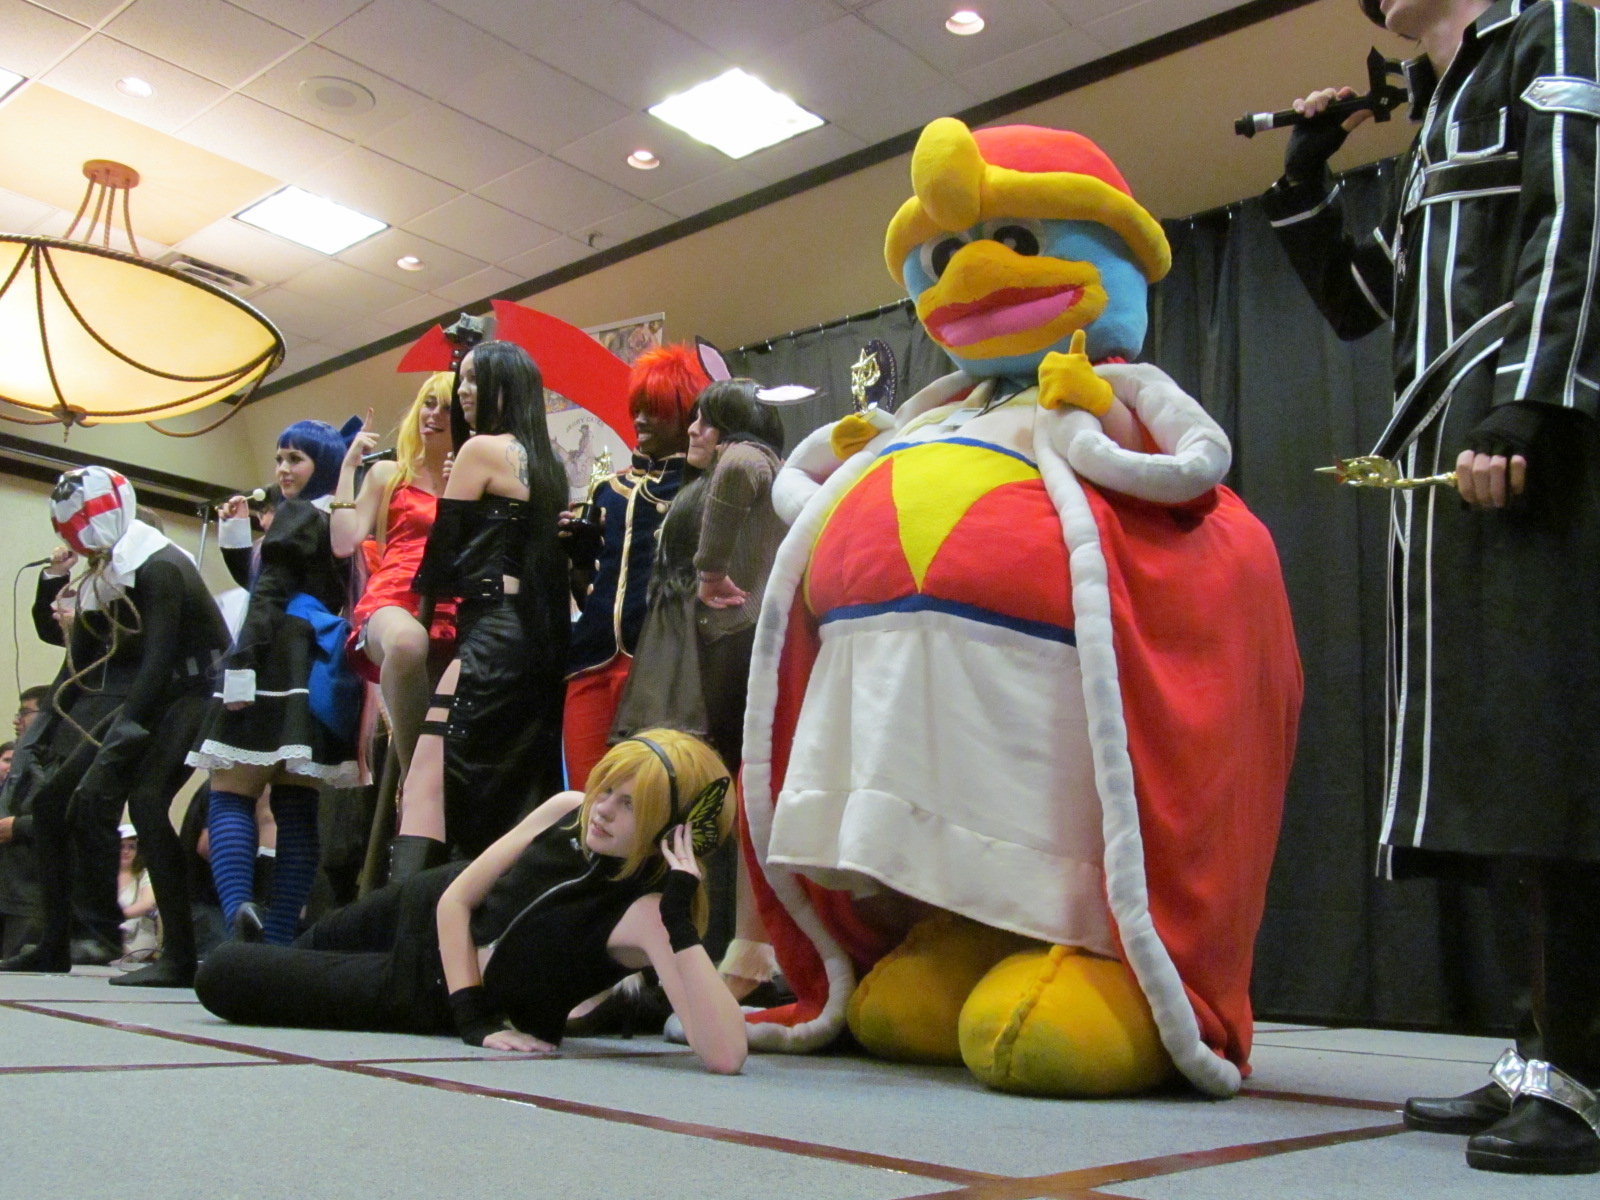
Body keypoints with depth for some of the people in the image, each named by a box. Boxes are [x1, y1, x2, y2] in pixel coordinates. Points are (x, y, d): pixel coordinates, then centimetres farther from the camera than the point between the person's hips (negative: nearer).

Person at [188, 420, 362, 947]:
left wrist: (240, 664, -17)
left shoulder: (296, 516, -2)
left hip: (280, 665, -7)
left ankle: (237, 910, -27)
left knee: (230, 794, -7)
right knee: (296, 807, 4)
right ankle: (279, 939, 1)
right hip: (324, 669, 7)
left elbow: (270, 596, -12)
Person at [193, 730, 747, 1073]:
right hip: (428, 908, 4)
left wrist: (681, 922, -53)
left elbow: (725, 1055, -49)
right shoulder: (567, 810, -21)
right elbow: (457, 897, -11)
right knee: (308, 945, 33)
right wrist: (473, 1017, -21)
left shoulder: (646, 915, -36)